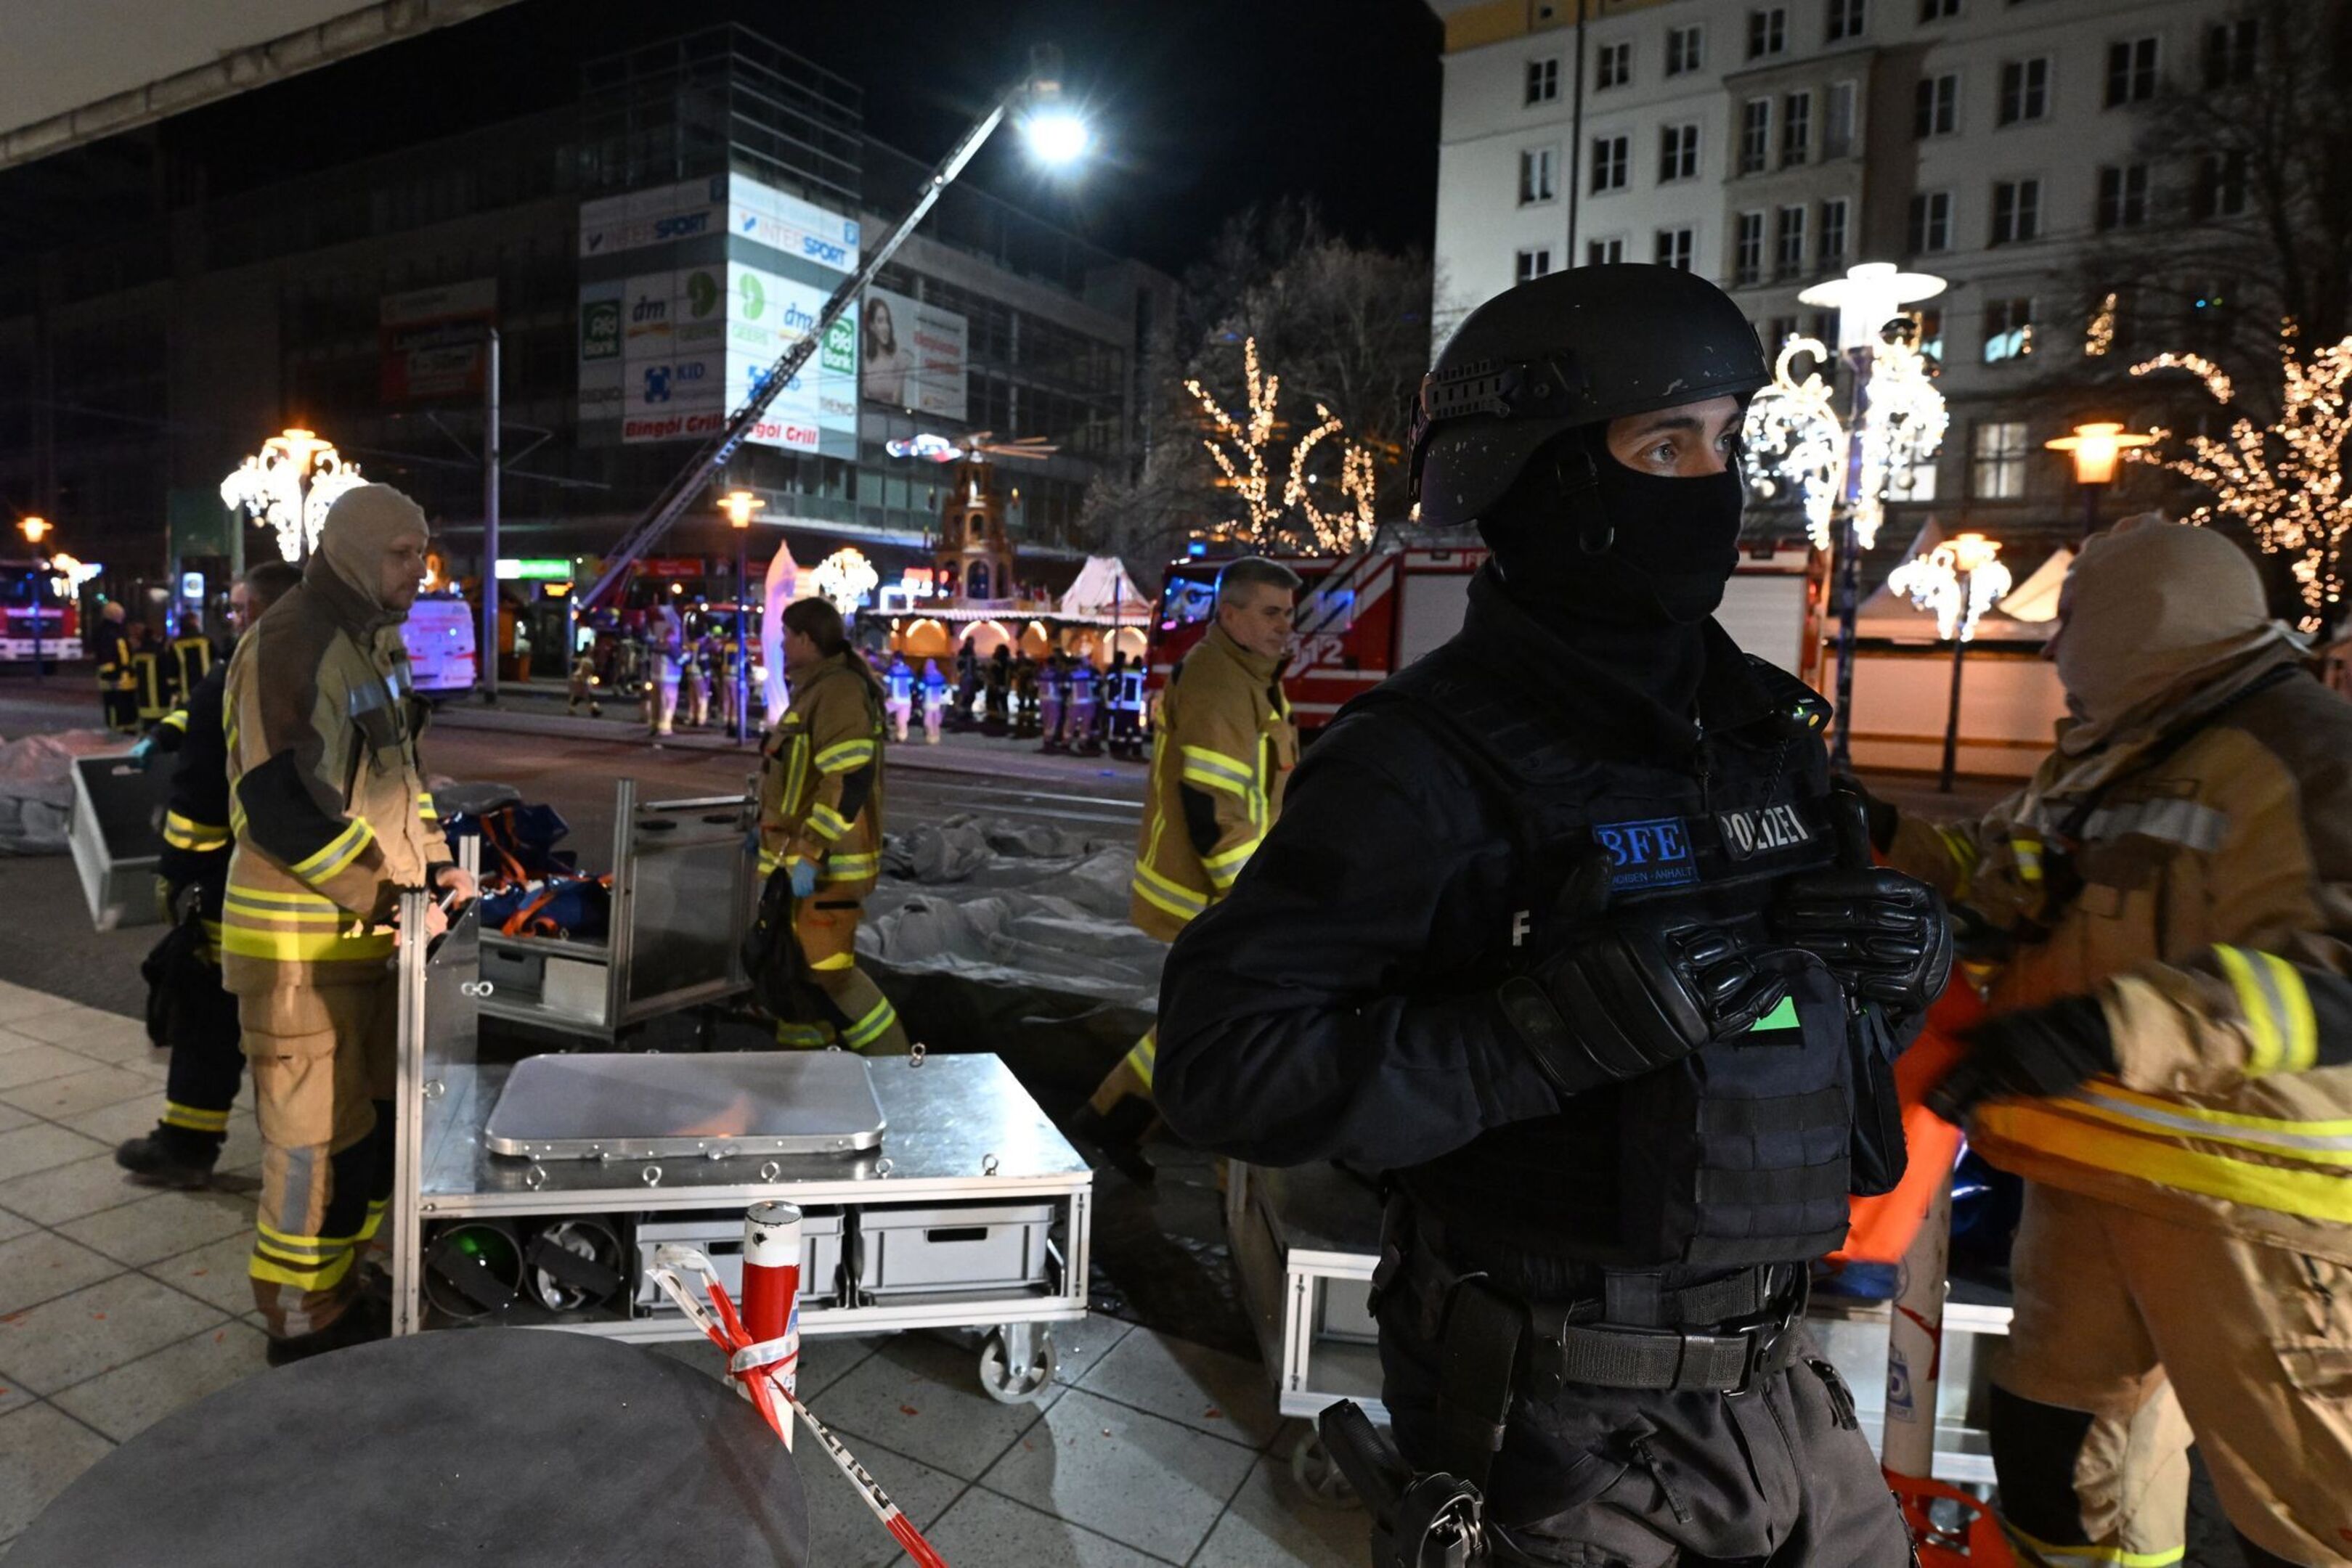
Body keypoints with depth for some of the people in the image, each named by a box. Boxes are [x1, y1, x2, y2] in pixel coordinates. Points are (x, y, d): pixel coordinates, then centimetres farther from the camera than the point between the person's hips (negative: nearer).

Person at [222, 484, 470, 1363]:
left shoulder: (382, 645, 11)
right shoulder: (285, 647, -17)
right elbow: (278, 808, -22)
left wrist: (433, 864, 5)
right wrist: (389, 899, -22)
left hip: (368, 932, 9)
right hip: (298, 940, -9)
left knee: (374, 1124, 16)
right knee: (316, 1141, 1)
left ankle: (337, 1293, 32)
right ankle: (303, 1328, 18)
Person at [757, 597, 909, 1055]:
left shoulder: (839, 691, -18)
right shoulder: (817, 689, 16)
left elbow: (850, 781, -27)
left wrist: (809, 852, -28)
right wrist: (773, 829, 28)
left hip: (826, 861, -10)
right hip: (807, 856, 11)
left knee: (828, 967, -7)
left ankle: (894, 1063, 2)